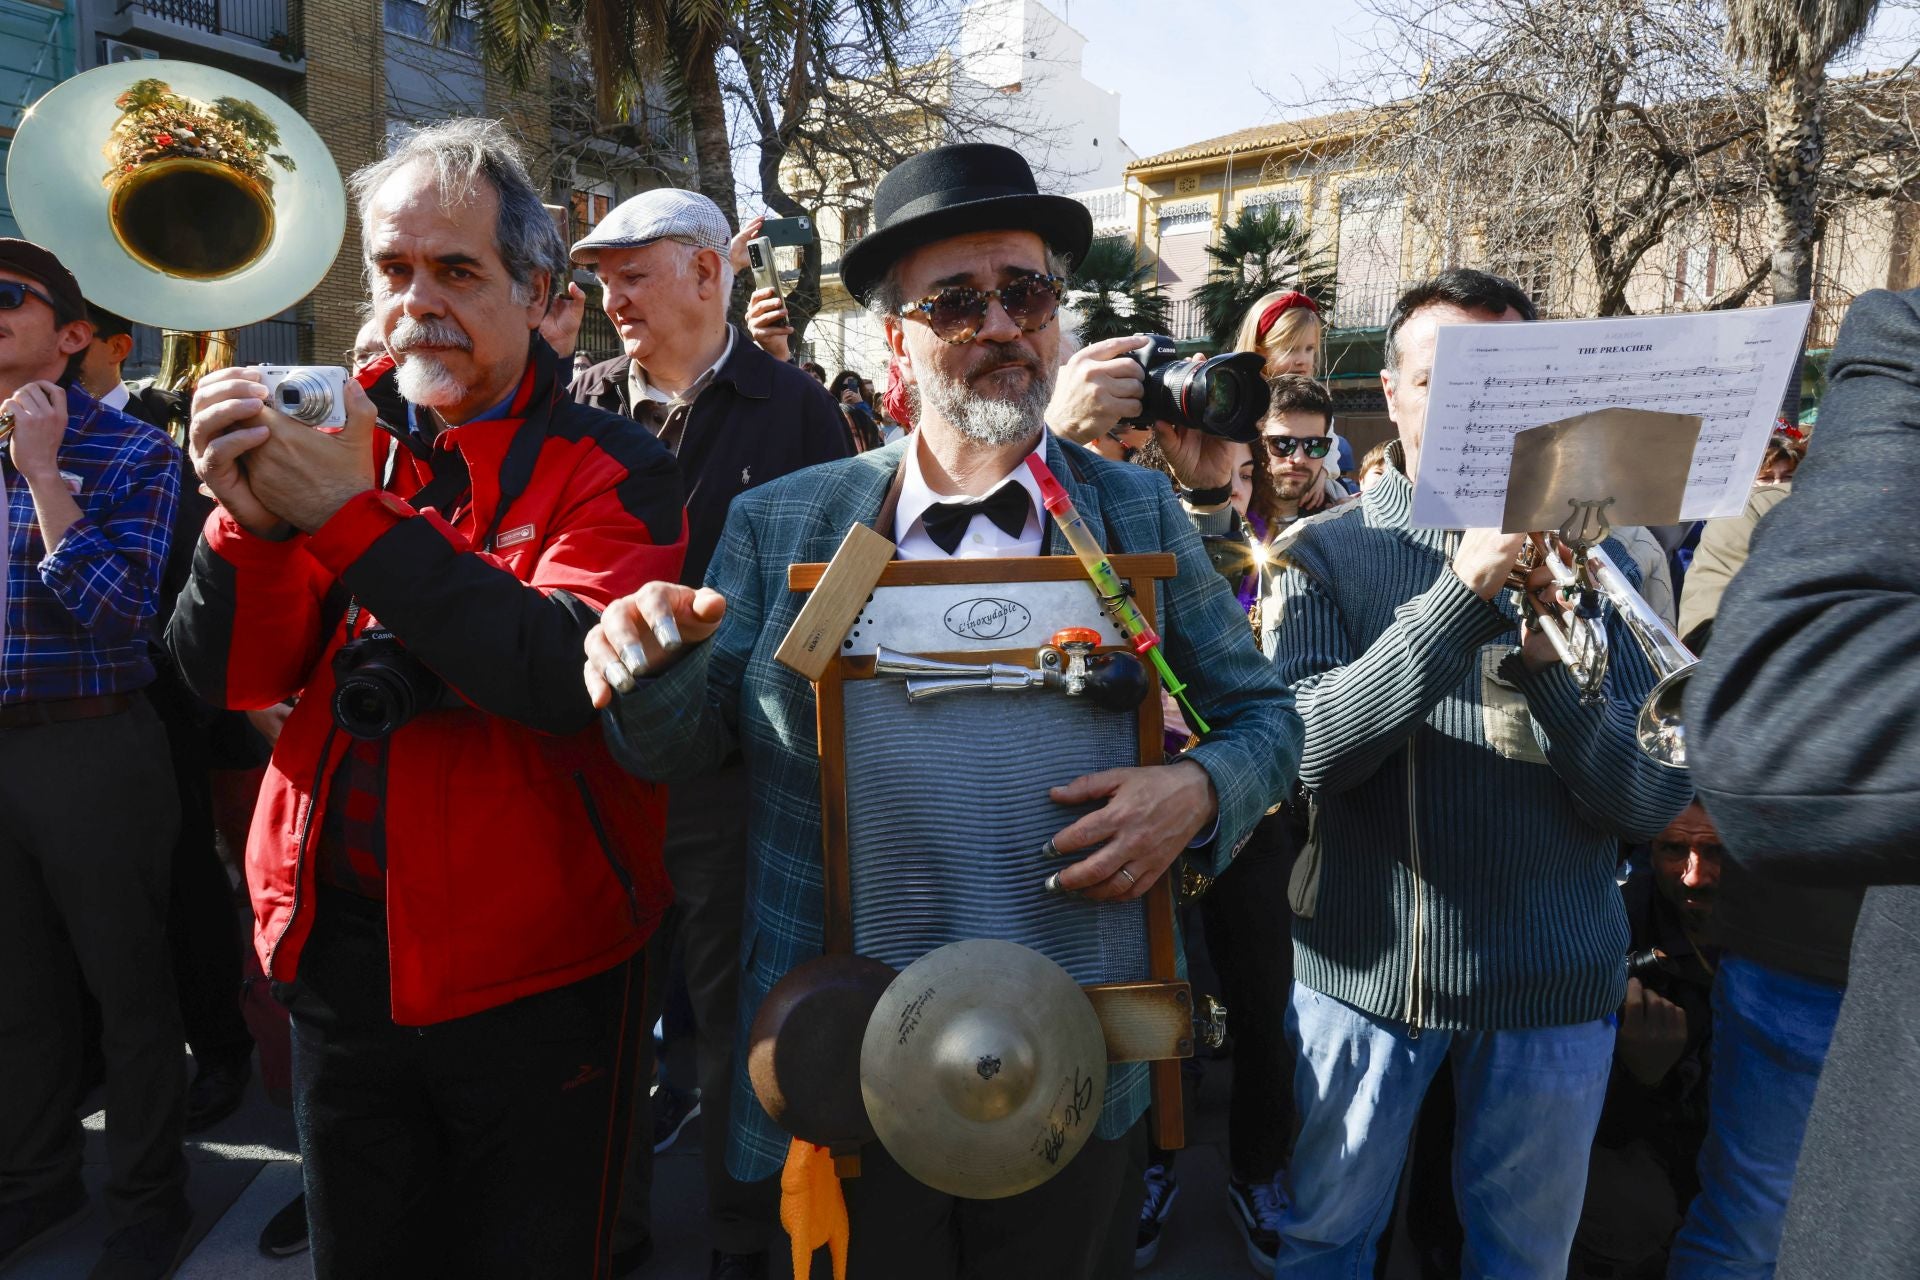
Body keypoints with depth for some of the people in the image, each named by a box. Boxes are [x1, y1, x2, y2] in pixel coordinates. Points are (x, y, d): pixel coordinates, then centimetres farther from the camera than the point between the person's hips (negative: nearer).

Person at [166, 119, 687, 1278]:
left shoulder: (610, 469, -10)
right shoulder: (342, 446, 4)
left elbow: (573, 679, -26)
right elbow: (231, 676, 0)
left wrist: (354, 518, -25)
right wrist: (250, 518, -18)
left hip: (531, 979, -4)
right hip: (337, 956, 5)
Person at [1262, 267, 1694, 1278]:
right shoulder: (1324, 552, -5)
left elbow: (1654, 803, -7)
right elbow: (1308, 749, -20)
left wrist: (1549, 661, -24)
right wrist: (1460, 592, -27)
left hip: (1551, 974, 2)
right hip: (1362, 960, -1)